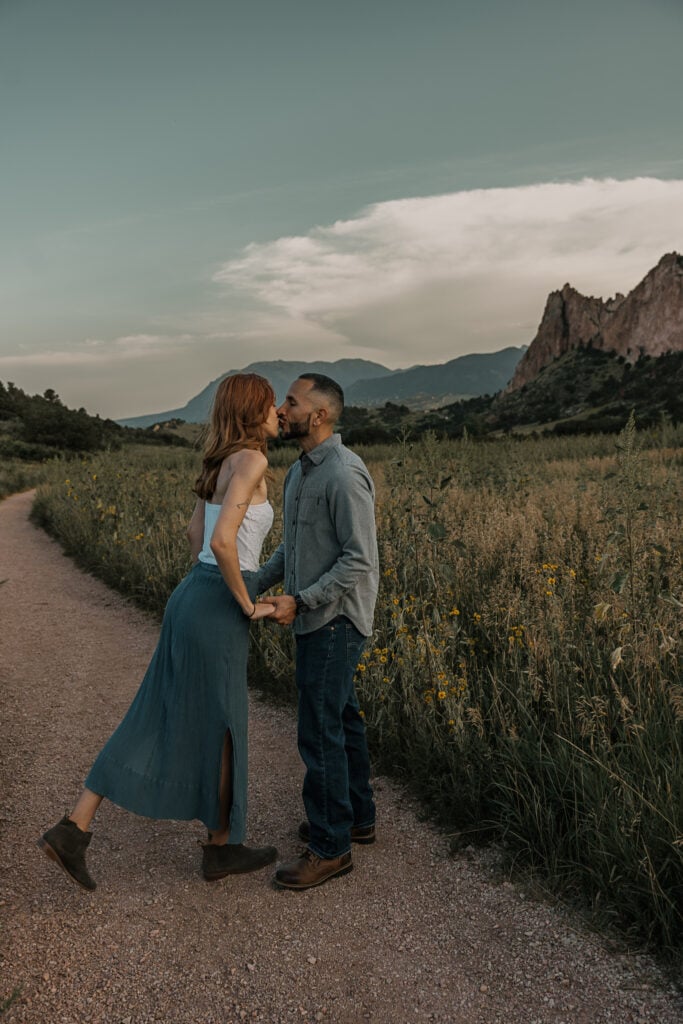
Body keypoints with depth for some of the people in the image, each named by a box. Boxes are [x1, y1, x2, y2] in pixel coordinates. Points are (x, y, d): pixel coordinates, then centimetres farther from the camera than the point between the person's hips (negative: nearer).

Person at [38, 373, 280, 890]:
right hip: (217, 613, -9)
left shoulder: (222, 461, 13)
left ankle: (73, 830, 15)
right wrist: (249, 605, -13)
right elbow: (221, 541, -28)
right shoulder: (251, 461, -17)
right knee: (221, 730, 9)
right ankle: (222, 847, 29)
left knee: (153, 724, 14)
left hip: (192, 599, 9)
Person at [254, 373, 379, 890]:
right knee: (342, 719, 19)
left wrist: (300, 600, -23)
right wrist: (254, 584, 8)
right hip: (315, 620, 10)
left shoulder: (344, 475, -20)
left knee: (321, 732, -3)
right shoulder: (299, 472, 11)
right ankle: (357, 817, 35)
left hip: (335, 621, -10)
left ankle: (330, 847, 12)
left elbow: (361, 561, -22)